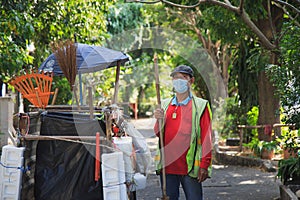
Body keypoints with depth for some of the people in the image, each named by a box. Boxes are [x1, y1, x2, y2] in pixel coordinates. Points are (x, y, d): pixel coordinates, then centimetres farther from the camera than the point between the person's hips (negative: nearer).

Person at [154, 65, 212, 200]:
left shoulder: (200, 105, -1)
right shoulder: (165, 105, 13)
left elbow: (206, 137, -4)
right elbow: (158, 134, 12)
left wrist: (204, 165, -10)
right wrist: (159, 120, -9)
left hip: (190, 167, -4)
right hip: (167, 166, 4)